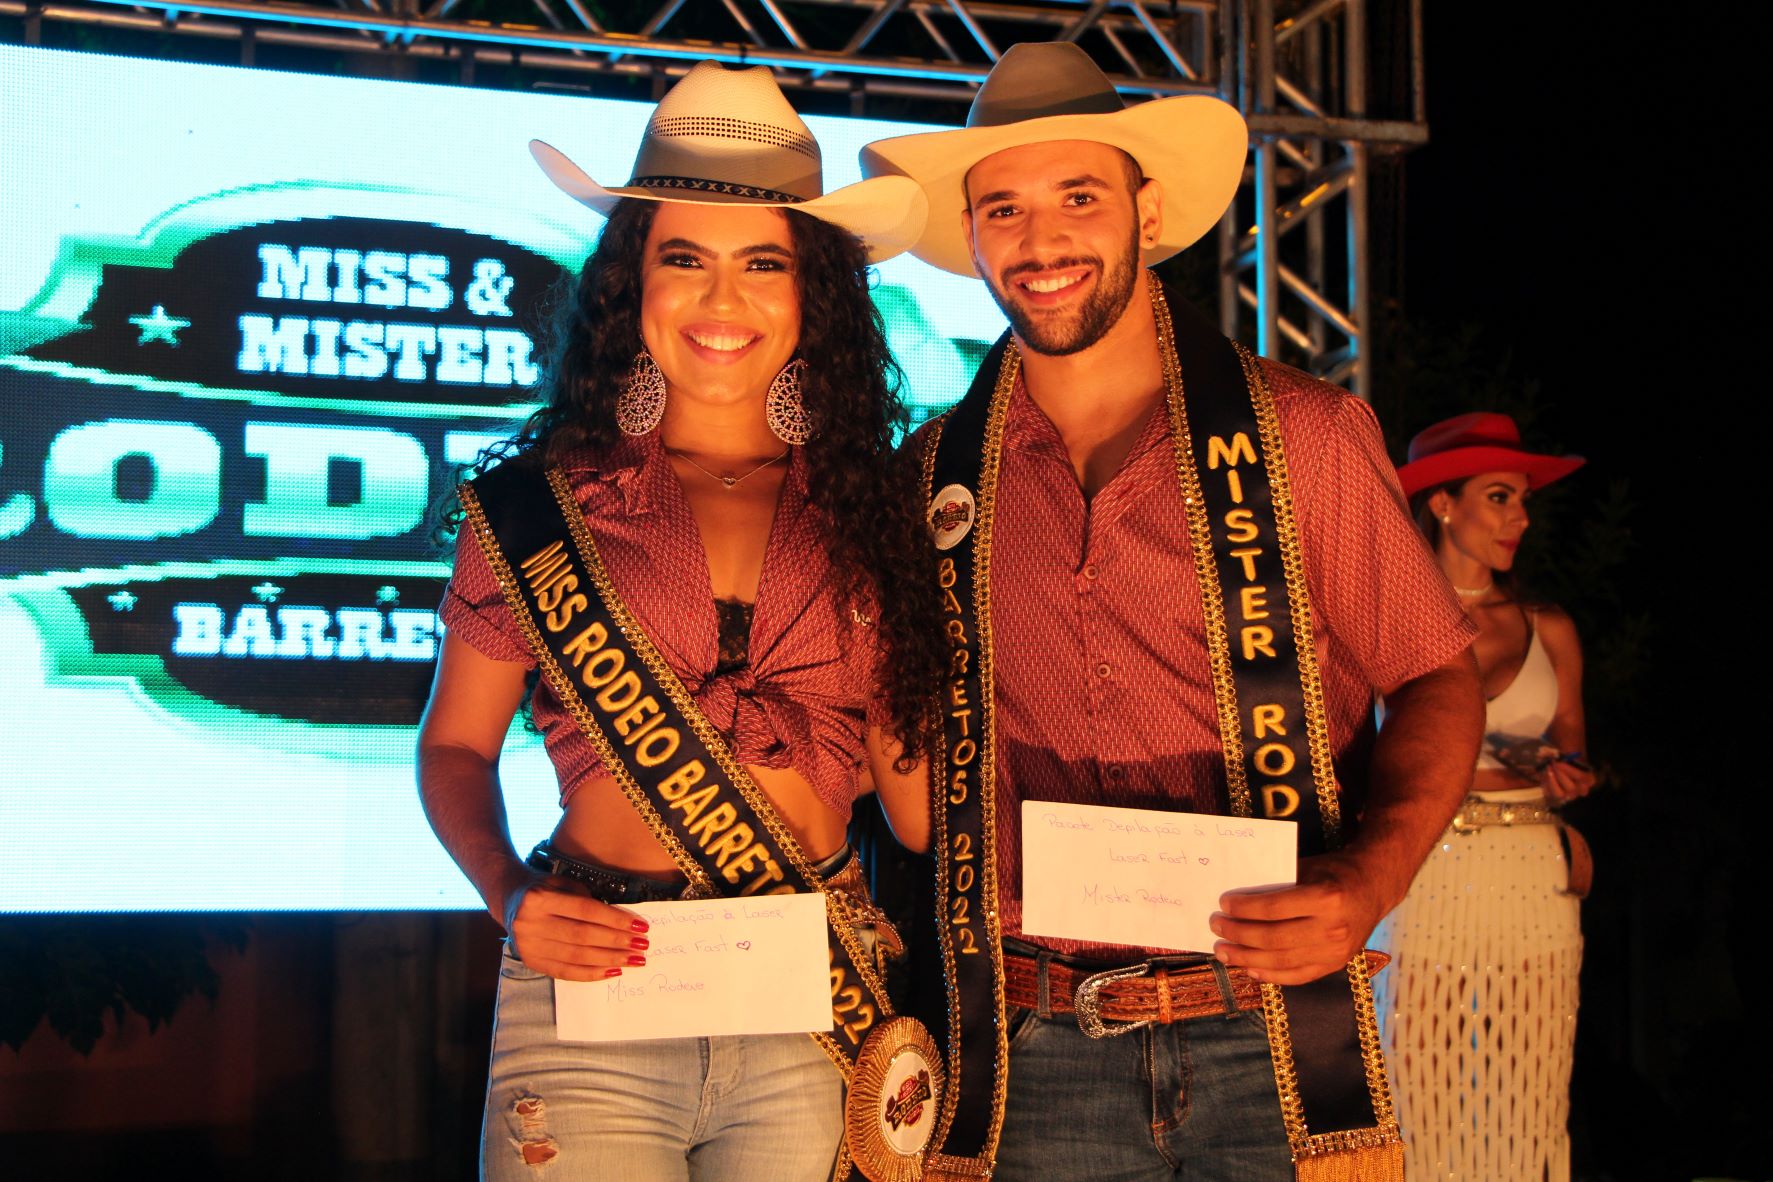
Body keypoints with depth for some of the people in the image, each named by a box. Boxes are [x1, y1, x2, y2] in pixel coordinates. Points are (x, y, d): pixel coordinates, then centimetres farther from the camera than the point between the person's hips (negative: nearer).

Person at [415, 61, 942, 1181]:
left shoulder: (872, 513, 5)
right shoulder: (536, 506, 2)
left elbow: (913, 761, 10)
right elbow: (456, 746, 10)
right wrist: (513, 895, -6)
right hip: (591, 1017, -1)